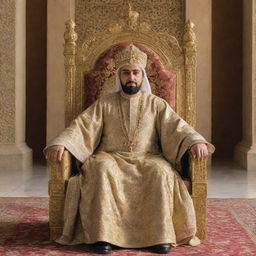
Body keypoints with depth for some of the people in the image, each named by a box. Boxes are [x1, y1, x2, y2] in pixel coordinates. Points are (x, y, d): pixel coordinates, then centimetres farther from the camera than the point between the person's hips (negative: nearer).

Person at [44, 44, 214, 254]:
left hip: (147, 158, 0)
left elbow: (177, 127, 1)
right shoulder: (104, 104, 12)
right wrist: (60, 144, -17)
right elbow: (81, 127, 3)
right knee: (103, 170, -35)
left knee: (162, 172, -33)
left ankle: (160, 234, -26)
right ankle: (103, 235, -33)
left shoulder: (156, 104, 13)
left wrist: (195, 141, -21)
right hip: (111, 157, 0)